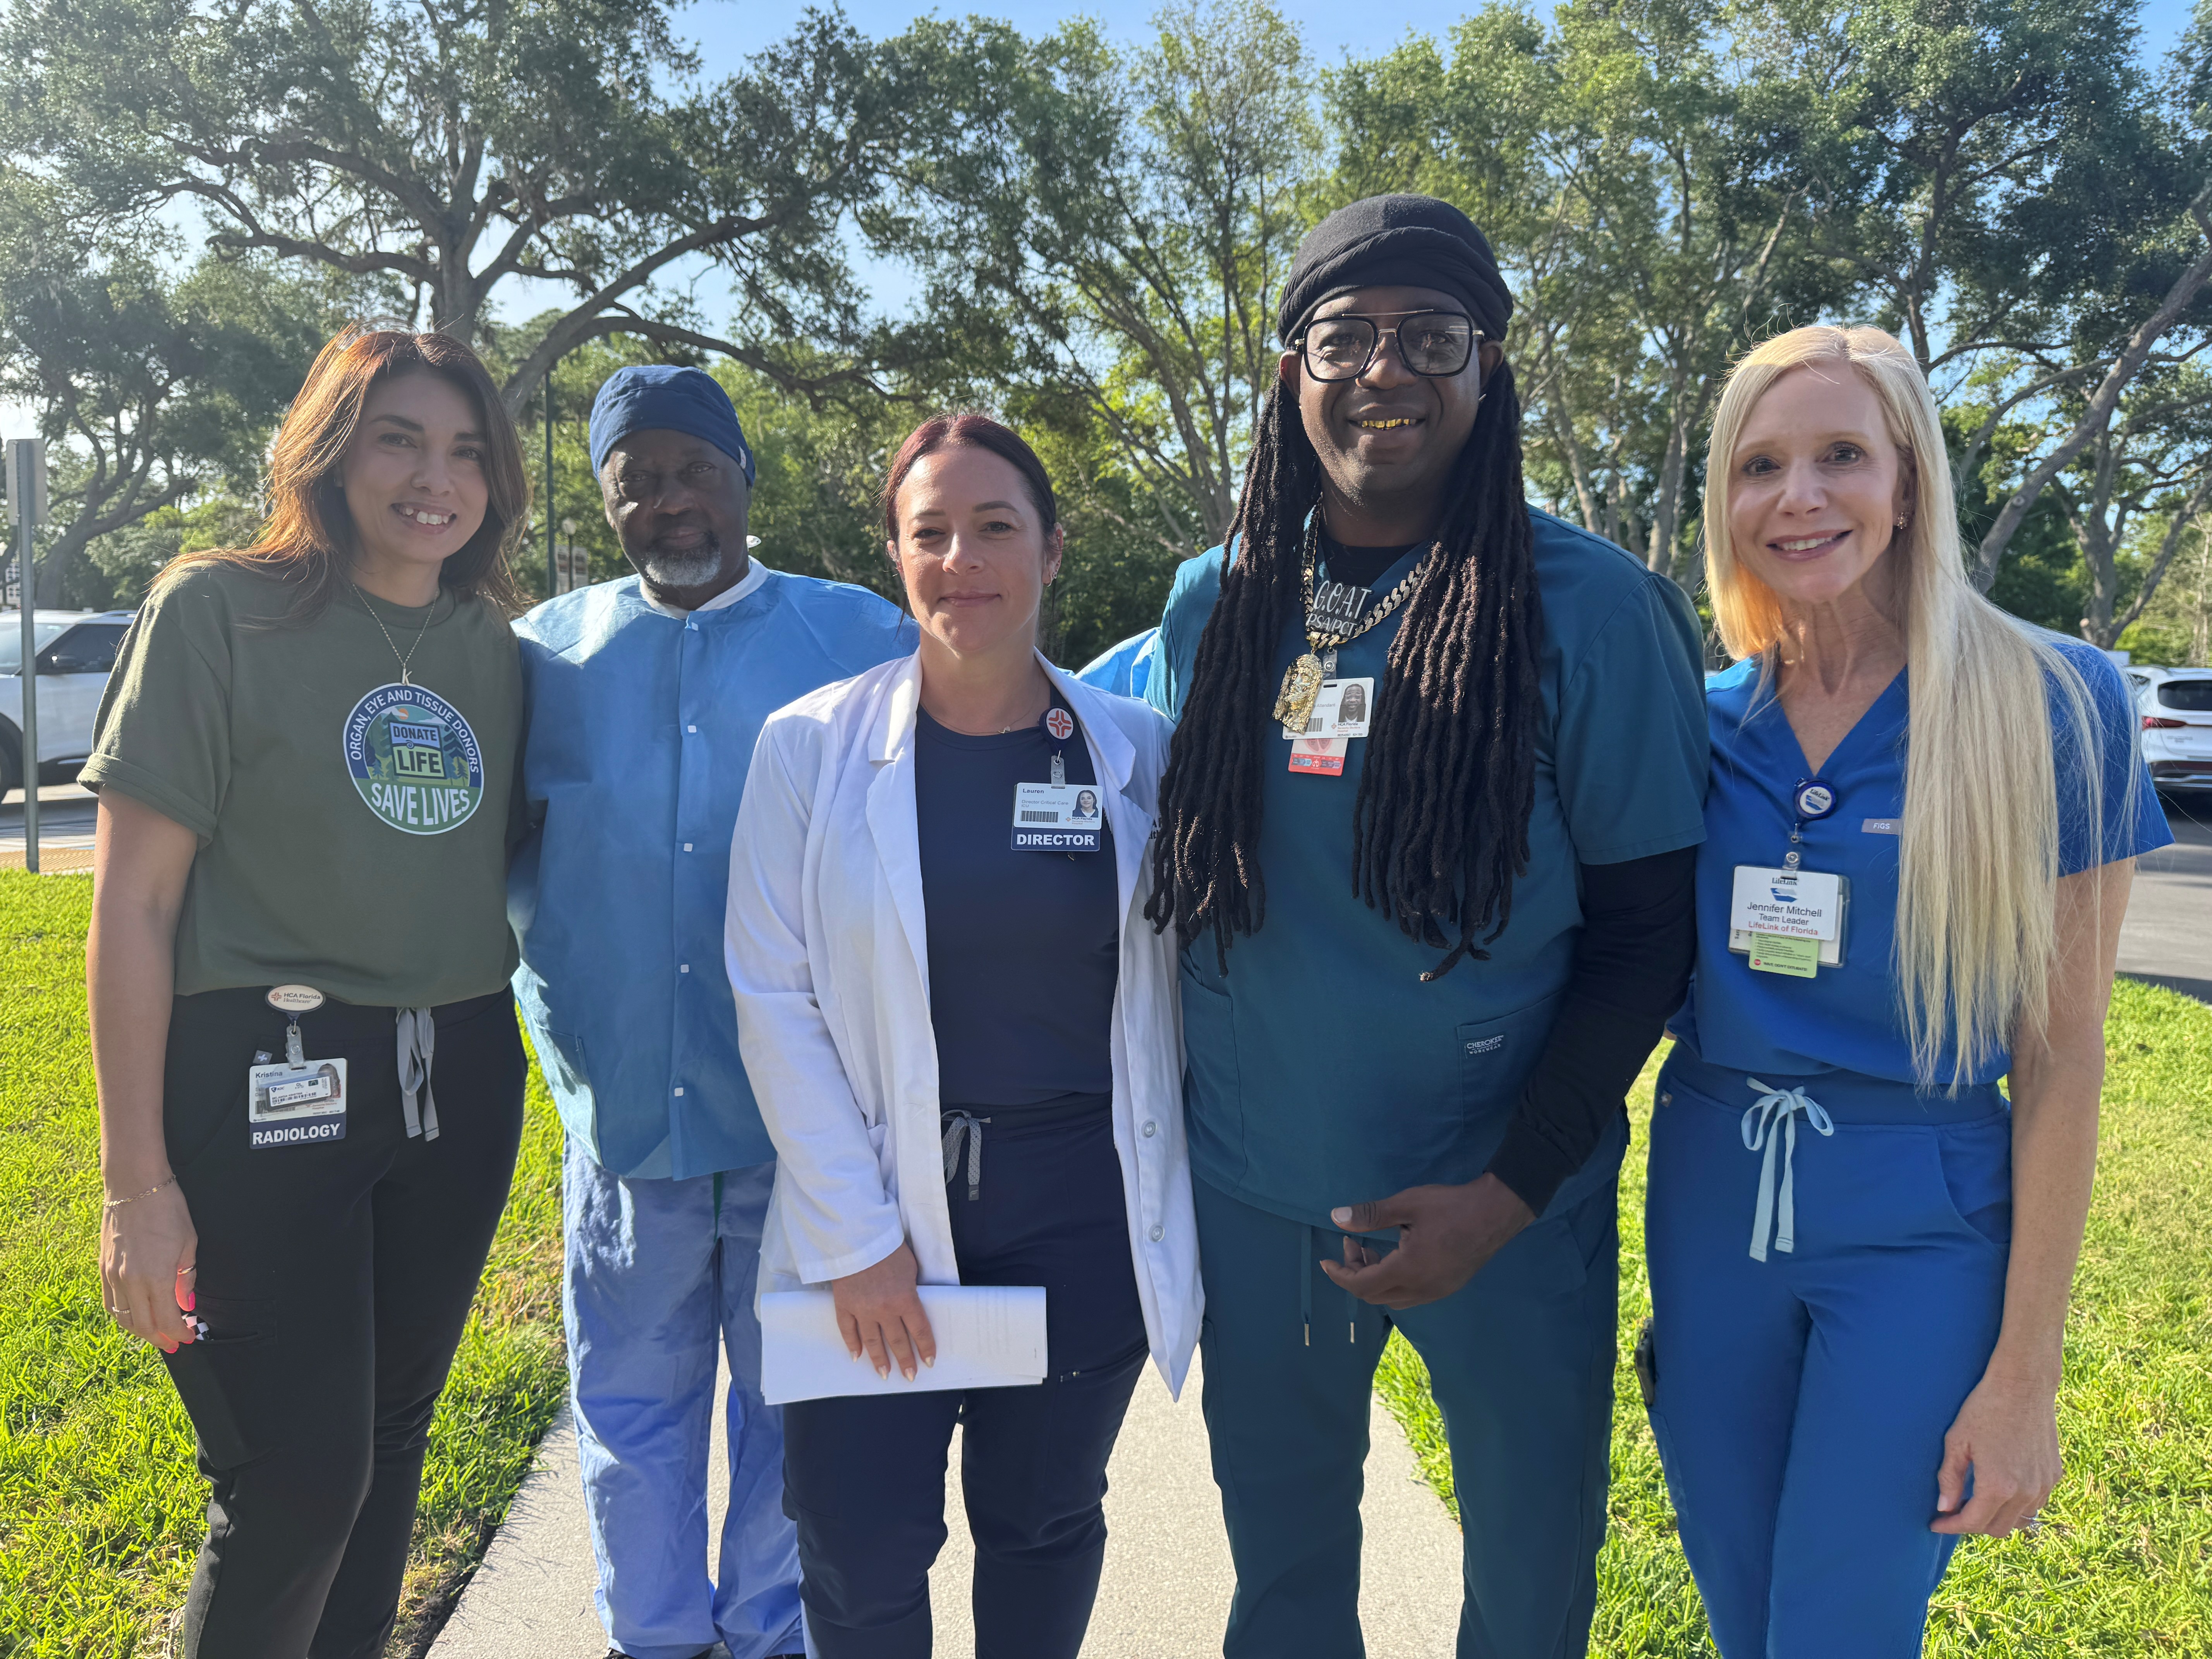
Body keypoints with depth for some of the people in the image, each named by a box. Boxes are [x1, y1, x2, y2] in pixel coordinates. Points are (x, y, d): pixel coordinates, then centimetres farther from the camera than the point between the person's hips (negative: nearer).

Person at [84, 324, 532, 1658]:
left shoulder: (493, 645, 7)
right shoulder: (220, 611, -7)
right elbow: (134, 901, -8)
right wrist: (136, 1179, -10)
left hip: (459, 1085, 5)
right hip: (263, 1083, -5)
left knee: (391, 1448, 17)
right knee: (295, 1484, -1)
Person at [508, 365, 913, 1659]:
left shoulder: (864, 640, 0)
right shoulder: (548, 652, 6)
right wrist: (560, 1014, 2)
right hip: (623, 1110, 2)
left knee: (799, 1404, 13)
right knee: (631, 1406, 16)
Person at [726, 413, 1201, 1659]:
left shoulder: (1138, 753, -1)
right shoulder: (813, 746, -5)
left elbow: (1171, 987, 5)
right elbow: (775, 1001, -5)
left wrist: (1171, 1216, 2)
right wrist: (857, 1235, -8)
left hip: (1085, 1220, 1)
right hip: (877, 1212, -1)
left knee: (1044, 1524, 17)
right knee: (863, 1554, 7)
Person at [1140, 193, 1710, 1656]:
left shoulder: (1593, 609, -11)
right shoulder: (1213, 605, 0)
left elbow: (1645, 931, -9)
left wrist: (1510, 1193, -15)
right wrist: (1172, 1123, 5)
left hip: (1504, 1205, -2)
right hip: (1252, 1193, 3)